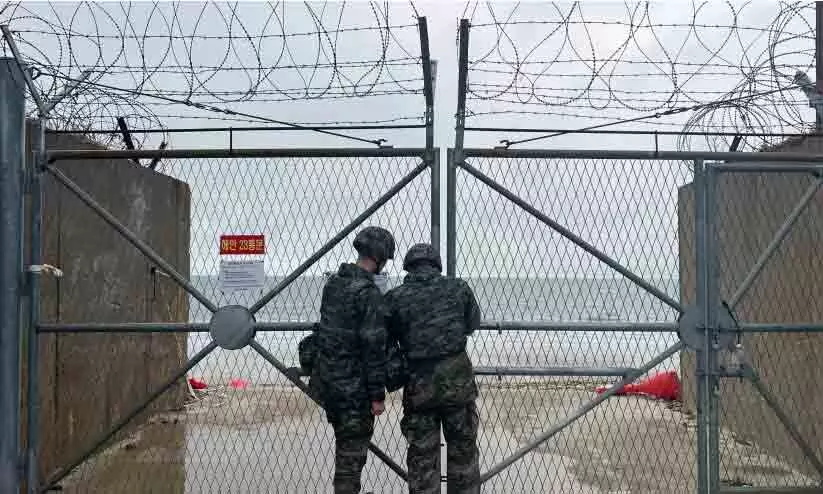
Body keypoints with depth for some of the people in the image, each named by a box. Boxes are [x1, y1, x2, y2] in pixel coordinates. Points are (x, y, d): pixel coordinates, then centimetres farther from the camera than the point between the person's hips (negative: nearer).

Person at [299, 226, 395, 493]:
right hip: (353, 384, -8)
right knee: (353, 450, 2)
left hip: (325, 377, 8)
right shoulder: (369, 293, -19)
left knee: (345, 441, 21)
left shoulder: (333, 281, 7)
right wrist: (377, 395, -16)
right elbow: (373, 347, -20)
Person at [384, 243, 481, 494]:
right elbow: (473, 324, 15)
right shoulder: (458, 288, 0)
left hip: (418, 384, 0)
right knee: (463, 448, 14)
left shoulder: (396, 297, -3)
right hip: (457, 379, 1)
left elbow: (384, 342, 3)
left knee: (422, 454, 10)